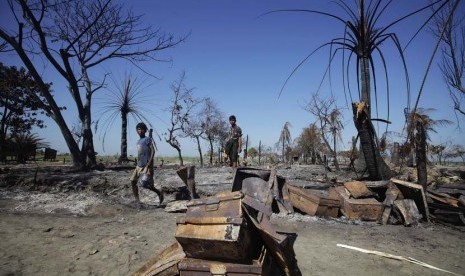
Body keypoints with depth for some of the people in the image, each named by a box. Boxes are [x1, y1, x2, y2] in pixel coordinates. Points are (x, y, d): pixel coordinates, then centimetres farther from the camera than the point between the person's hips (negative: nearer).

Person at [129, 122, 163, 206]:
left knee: (145, 184, -10)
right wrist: (138, 163, 21)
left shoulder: (148, 139, -6)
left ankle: (159, 193, 12)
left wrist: (148, 164, -22)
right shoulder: (138, 141, 17)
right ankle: (137, 201, 8)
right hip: (139, 166, 8)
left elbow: (153, 151, -15)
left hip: (146, 166, -8)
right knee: (133, 181, 2)